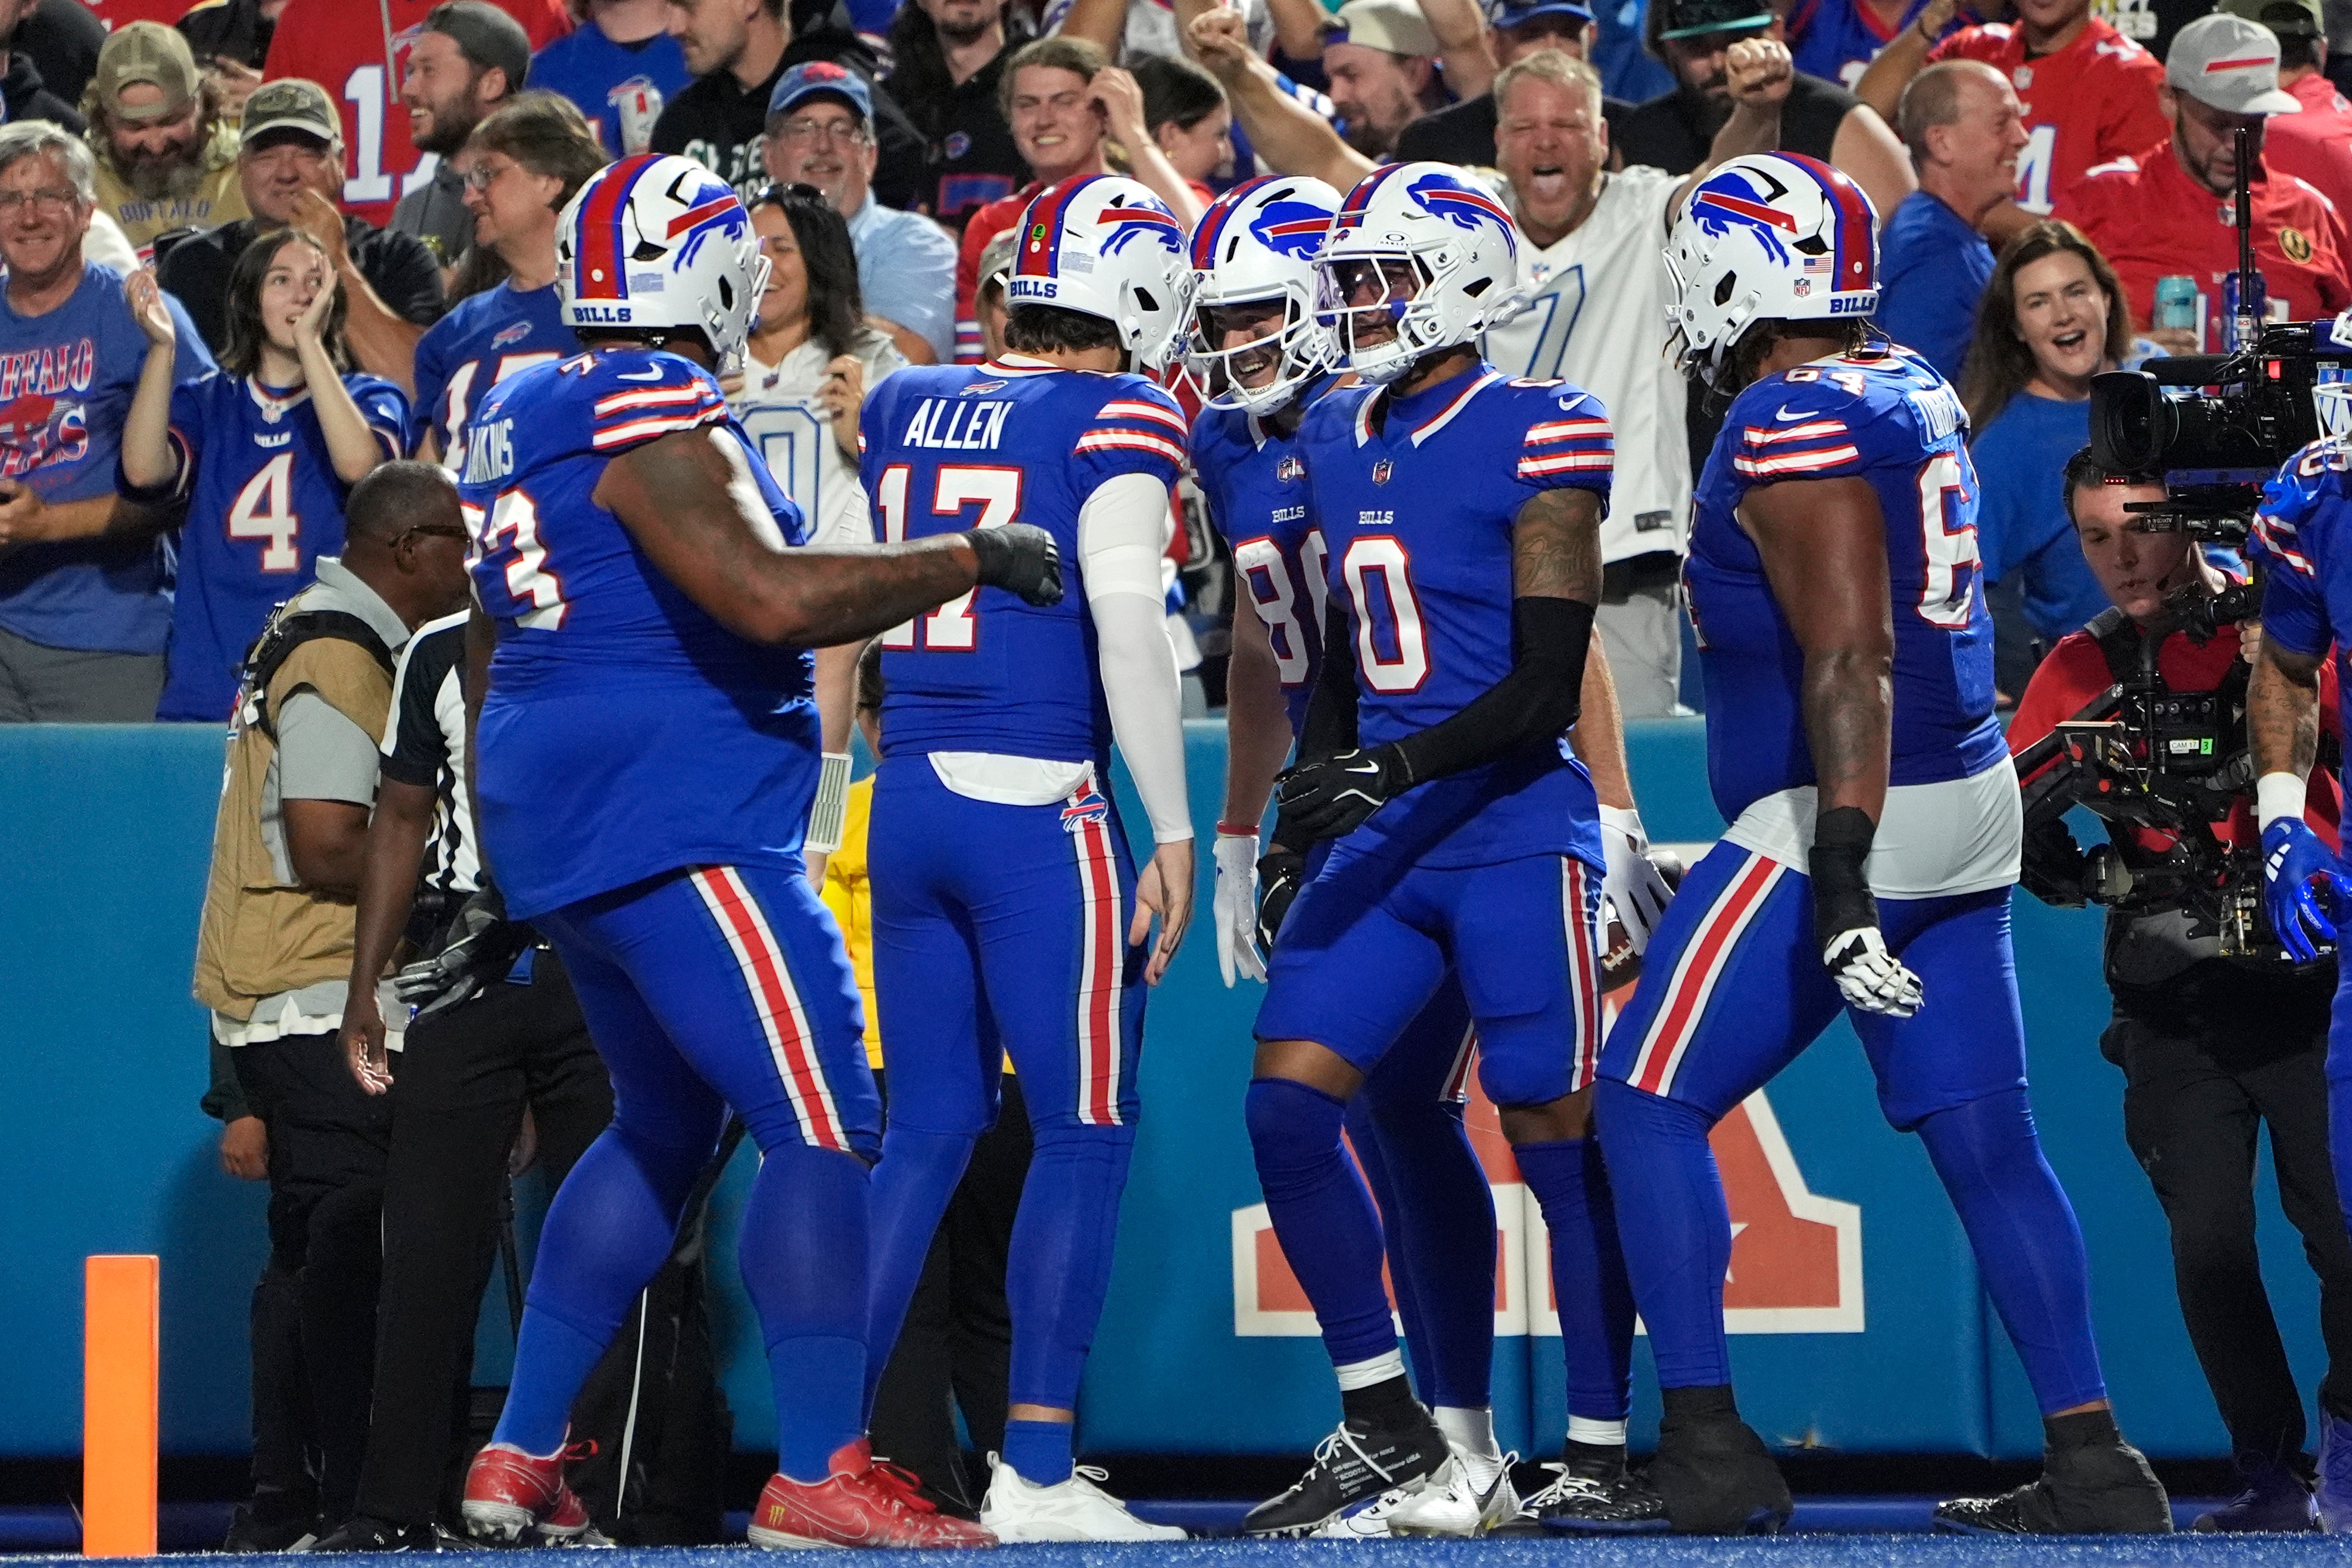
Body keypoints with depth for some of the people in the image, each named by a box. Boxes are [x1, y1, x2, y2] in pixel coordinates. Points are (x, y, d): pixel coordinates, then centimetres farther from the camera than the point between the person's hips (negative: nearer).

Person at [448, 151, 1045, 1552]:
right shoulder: (658, 416, -15)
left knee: (666, 1125, 21)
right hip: (675, 827, -11)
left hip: (559, 828, 11)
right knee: (823, 1131, -9)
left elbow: (491, 646, 24)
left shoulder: (522, 416, 16)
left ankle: (520, 1459, 21)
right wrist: (972, 559, -16)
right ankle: (818, 1477, -11)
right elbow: (773, 598, -26)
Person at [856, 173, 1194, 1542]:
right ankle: (1036, 1471, -3)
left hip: (906, 799, 6)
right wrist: (1174, 833, -11)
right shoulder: (1119, 419, -6)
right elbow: (1127, 623, -14)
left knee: (930, 1127, 14)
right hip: (1039, 804, -6)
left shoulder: (906, 407, 13)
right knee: (1085, 1131, 1)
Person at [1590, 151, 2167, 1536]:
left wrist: (1839, 872, -27)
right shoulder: (1918, 393, 12)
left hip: (1850, 818, -9)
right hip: (1973, 806, 9)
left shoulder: (1791, 425, -16)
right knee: (1985, 1142, 10)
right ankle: (2093, 1459, 7)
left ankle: (1708, 1451, -6)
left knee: (1650, 1107, -2)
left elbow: (1851, 664, -23)